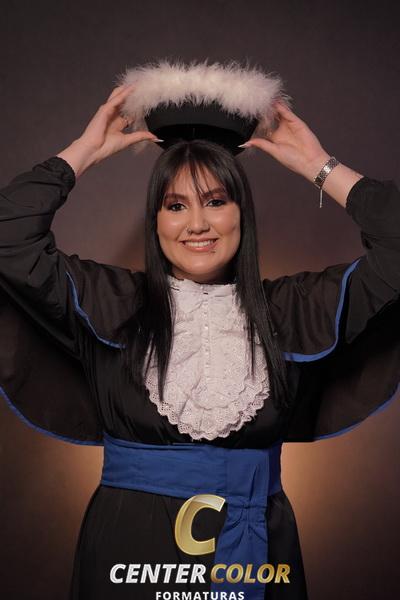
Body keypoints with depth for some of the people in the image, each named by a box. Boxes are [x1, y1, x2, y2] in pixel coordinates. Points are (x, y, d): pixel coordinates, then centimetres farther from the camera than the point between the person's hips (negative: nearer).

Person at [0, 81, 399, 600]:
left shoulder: (290, 310, 0)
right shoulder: (110, 304, -2)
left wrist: (317, 166, 0)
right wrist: (86, 150, -4)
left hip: (255, 545, 2)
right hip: (130, 544, -1)